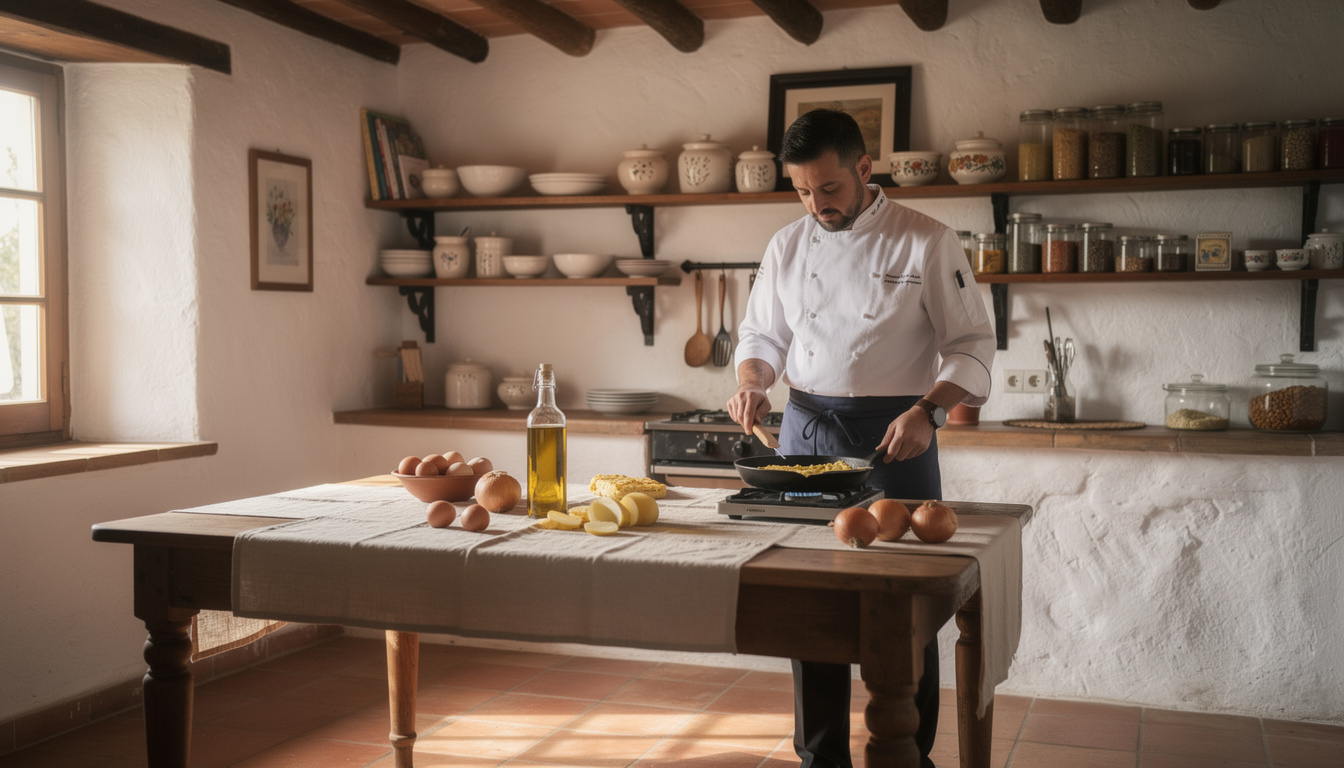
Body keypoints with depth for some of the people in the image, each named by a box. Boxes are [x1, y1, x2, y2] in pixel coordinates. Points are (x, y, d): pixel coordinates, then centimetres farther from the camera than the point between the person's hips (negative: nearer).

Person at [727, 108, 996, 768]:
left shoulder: (926, 242, -4)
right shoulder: (788, 246, 8)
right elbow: (761, 333, 16)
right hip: (806, 430, 4)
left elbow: (972, 344, -5)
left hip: (895, 435, -3)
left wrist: (927, 411, -20)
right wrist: (752, 382, -5)